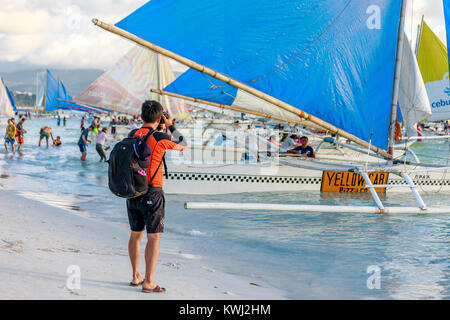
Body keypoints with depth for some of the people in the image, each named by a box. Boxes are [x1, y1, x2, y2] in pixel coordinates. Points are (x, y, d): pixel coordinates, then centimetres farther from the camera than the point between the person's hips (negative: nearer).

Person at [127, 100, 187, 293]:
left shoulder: (133, 136, 4)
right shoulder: (159, 138, -12)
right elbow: (183, 145, 4)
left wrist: (154, 129, 25)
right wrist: (171, 126, 14)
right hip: (151, 193, -6)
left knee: (135, 235, 16)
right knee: (154, 237, -1)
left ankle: (136, 277, 26)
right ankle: (148, 282, -3)